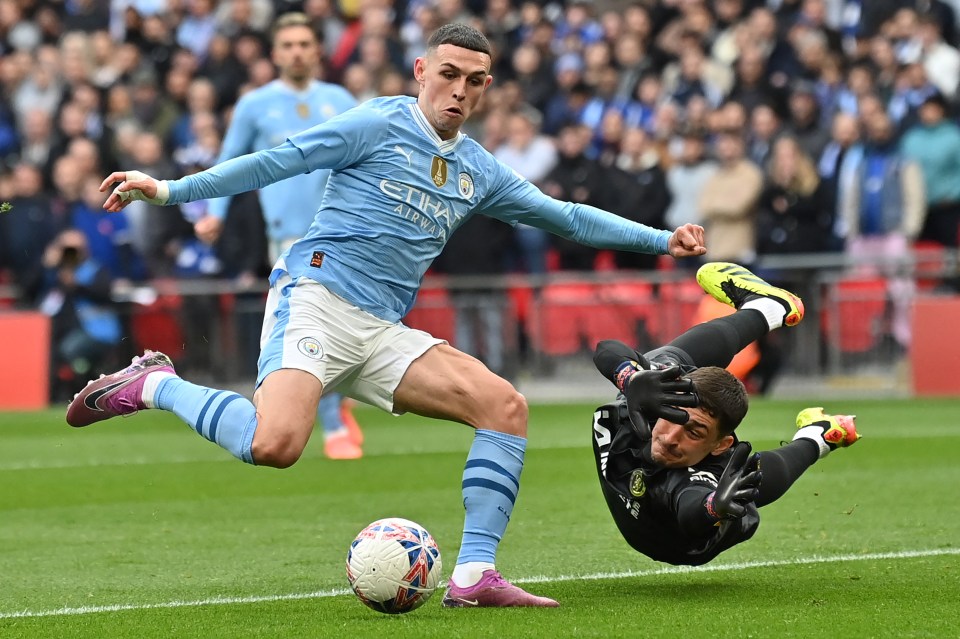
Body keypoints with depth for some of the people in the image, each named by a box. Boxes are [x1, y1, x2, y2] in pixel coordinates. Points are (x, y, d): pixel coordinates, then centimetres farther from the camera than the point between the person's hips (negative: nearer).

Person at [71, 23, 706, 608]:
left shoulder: (480, 172, 18)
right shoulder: (380, 123, -1)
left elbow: (567, 216, 26)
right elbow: (275, 163, -3)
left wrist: (661, 239, 20)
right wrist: (169, 189, -9)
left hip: (382, 333, 7)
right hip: (316, 295, -7)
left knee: (505, 405, -10)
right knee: (275, 445, -31)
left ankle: (474, 576, -9)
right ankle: (156, 385, -5)